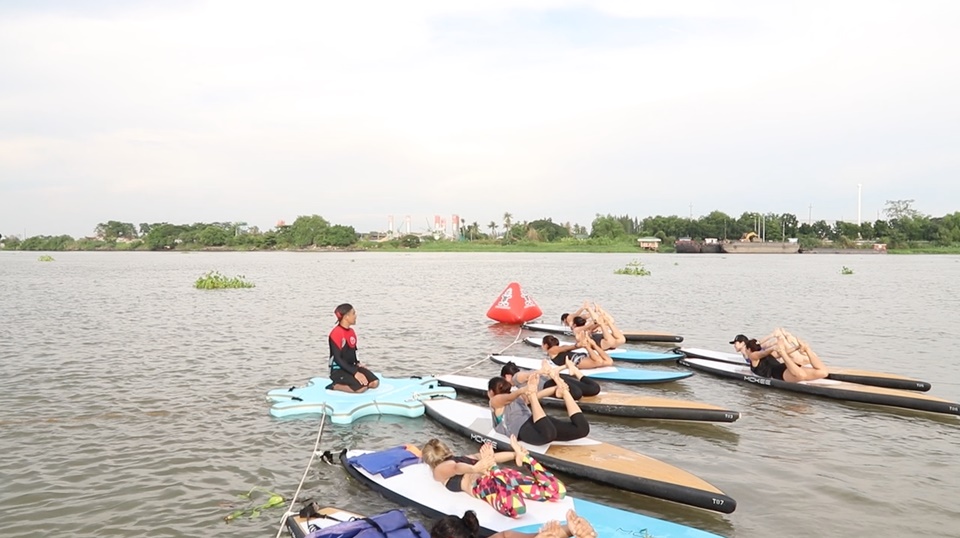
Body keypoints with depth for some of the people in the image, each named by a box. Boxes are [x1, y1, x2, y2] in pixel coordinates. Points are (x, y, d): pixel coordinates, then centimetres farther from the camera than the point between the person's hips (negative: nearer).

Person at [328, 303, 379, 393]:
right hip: (338, 371, -8)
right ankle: (335, 386, -8)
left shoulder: (351, 331, 10)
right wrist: (355, 373, -24)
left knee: (375, 382, -8)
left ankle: (347, 382, 6)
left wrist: (358, 363, 2)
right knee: (362, 387, -27)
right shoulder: (336, 333, -17)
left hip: (351, 367, 8)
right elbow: (337, 358, -21)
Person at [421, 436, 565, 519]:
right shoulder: (465, 457, 37)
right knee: (558, 491, 4)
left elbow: (455, 468, -4)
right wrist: (515, 455, 17)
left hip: (483, 482, -7)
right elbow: (491, 456, 25)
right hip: (502, 474, 7)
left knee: (515, 509, -38)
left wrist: (474, 469, -24)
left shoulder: (438, 471, 18)